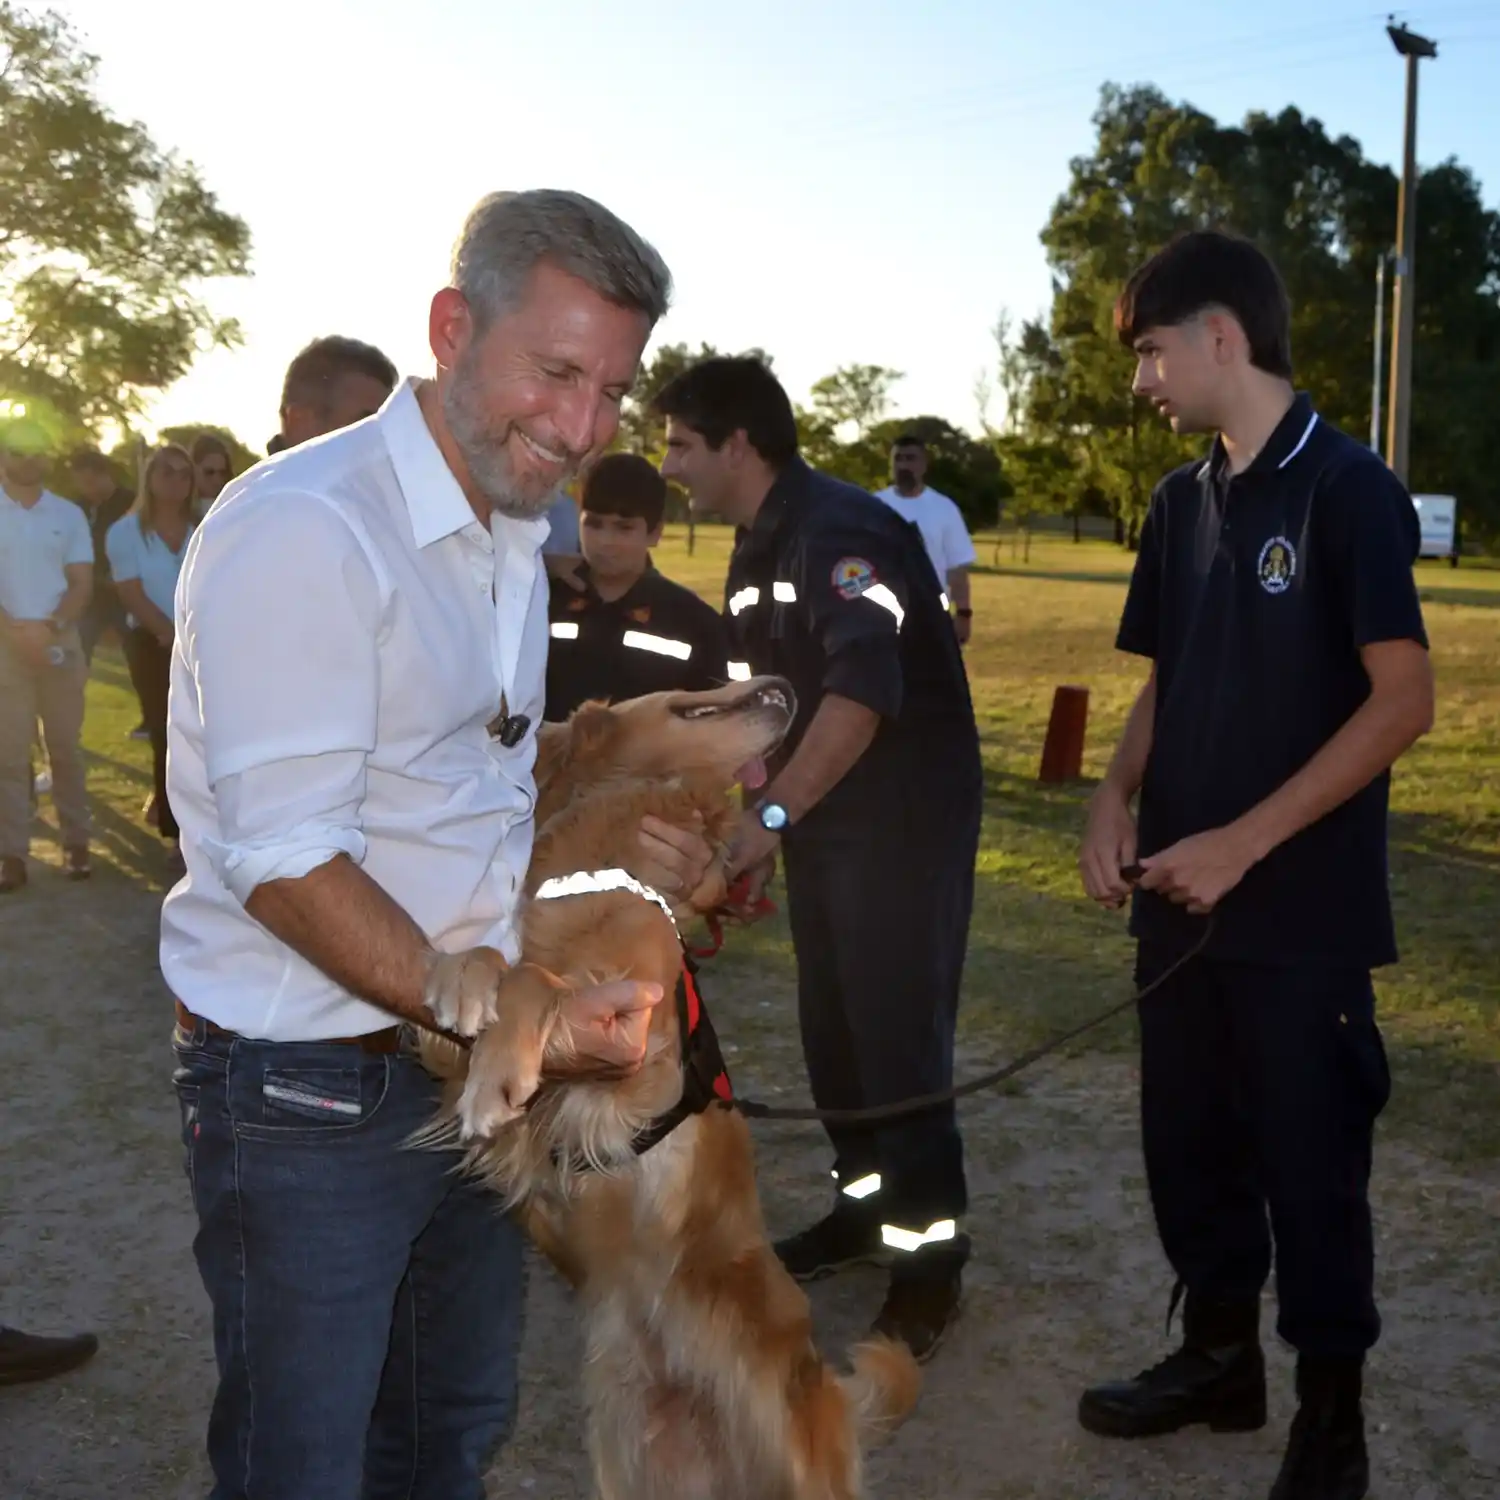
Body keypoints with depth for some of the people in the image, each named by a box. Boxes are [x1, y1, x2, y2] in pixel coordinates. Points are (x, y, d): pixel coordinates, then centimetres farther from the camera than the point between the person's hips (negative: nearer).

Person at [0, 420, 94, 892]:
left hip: (61, 643, 2)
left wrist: (49, 627, -13)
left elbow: (82, 585, 4)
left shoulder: (69, 514, 7)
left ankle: (75, 842, 12)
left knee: (65, 746, 6)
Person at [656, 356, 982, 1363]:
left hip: (908, 819, -9)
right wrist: (758, 826, 16)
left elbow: (864, 692, -33)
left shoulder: (842, 531, -20)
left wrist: (772, 815, -36)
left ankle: (932, 1256, 8)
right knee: (831, 1027, 15)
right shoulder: (756, 553, 11)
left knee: (899, 1036, -4)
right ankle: (867, 1204, 32)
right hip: (821, 819, 9)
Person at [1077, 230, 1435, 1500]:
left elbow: (1403, 701, -16)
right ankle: (1219, 1355, 35)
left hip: (1303, 907, -6)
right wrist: (1118, 798, -3)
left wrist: (1242, 843, -19)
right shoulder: (1184, 502, 9)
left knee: (1309, 1160, 6)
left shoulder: (1347, 488, -11)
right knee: (1190, 1140, 16)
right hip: (1182, 896, 6)